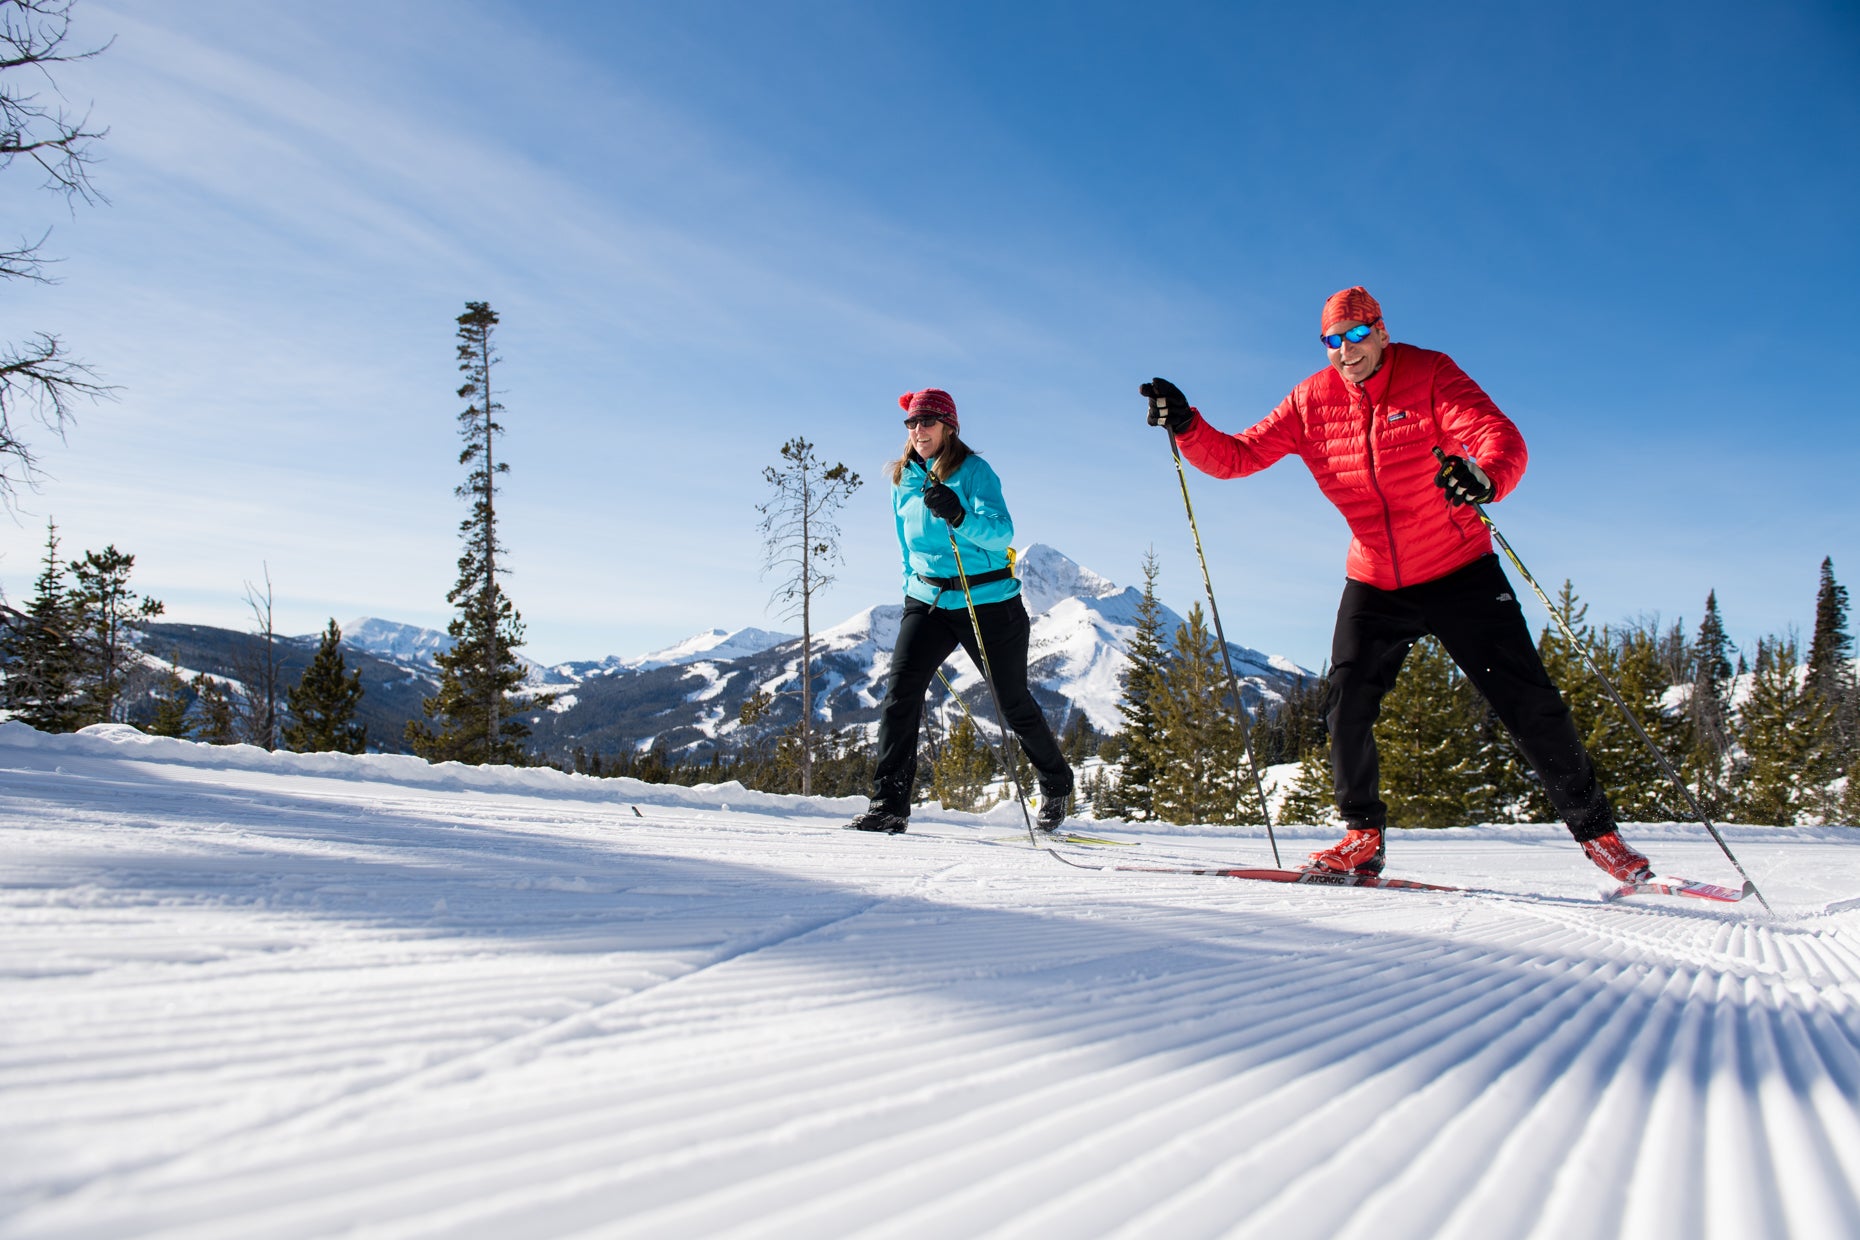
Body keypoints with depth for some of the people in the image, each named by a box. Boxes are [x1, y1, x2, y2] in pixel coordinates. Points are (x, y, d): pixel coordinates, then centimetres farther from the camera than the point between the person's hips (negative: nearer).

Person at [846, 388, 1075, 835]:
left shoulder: (974, 471, -10)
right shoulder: (904, 481, 8)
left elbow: (1002, 531, -23)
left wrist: (958, 515, -39)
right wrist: (913, 589, 21)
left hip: (989, 602, -4)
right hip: (927, 600, 4)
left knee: (1013, 702, 7)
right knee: (900, 688, -16)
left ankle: (1056, 785, 32)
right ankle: (889, 806, -14)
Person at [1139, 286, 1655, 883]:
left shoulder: (1429, 375, -14)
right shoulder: (1311, 402, -3)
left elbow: (1501, 437, -27)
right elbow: (1236, 456, -2)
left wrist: (1485, 476, -51)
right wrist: (1186, 427, -21)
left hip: (1459, 573, -3)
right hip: (1374, 582, 3)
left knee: (1527, 703, -2)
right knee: (1348, 702, -9)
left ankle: (1596, 831, 12)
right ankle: (1364, 834, 7)